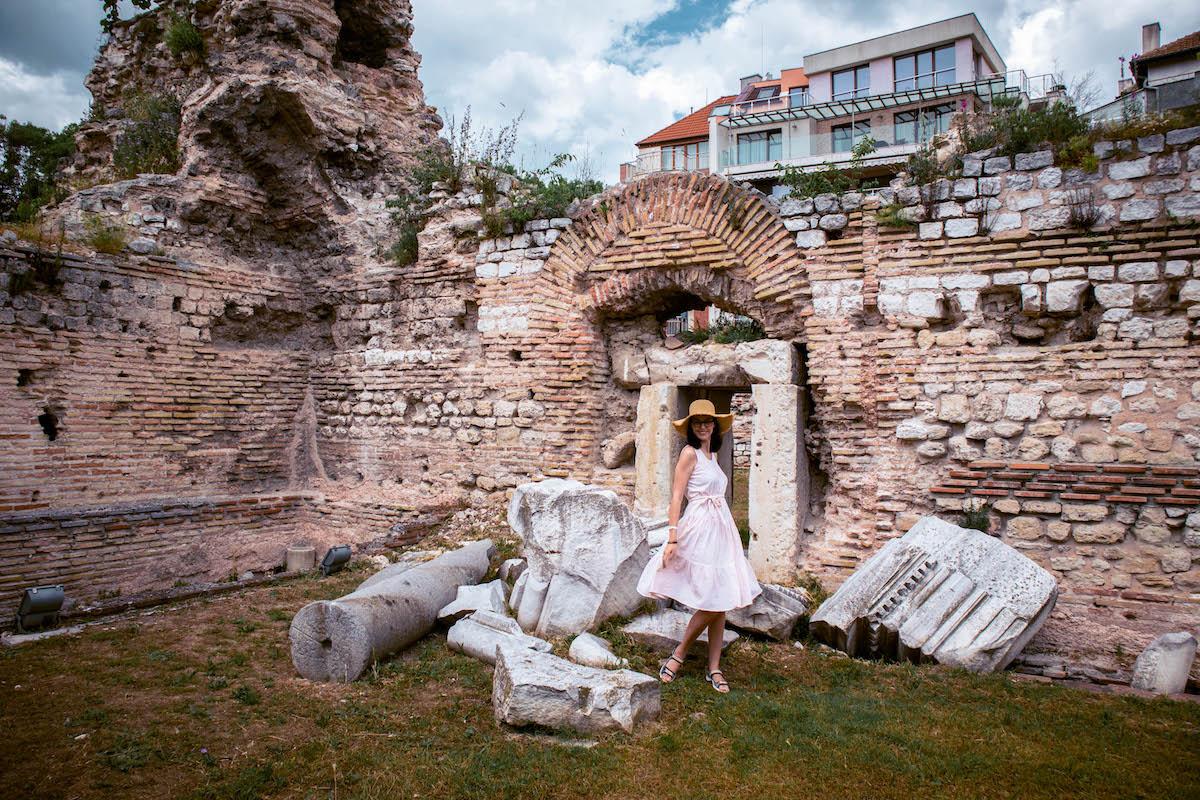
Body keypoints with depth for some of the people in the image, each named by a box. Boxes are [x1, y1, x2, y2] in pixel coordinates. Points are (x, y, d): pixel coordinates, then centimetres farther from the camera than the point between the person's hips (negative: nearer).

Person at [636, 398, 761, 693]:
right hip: (700, 530, -8)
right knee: (712, 604, -8)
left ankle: (714, 668, 16)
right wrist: (672, 538, -19)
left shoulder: (712, 455, 17)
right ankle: (678, 655, 10)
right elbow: (676, 496, -12)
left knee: (721, 602, 8)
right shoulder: (690, 452, -7)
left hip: (721, 530, 8)